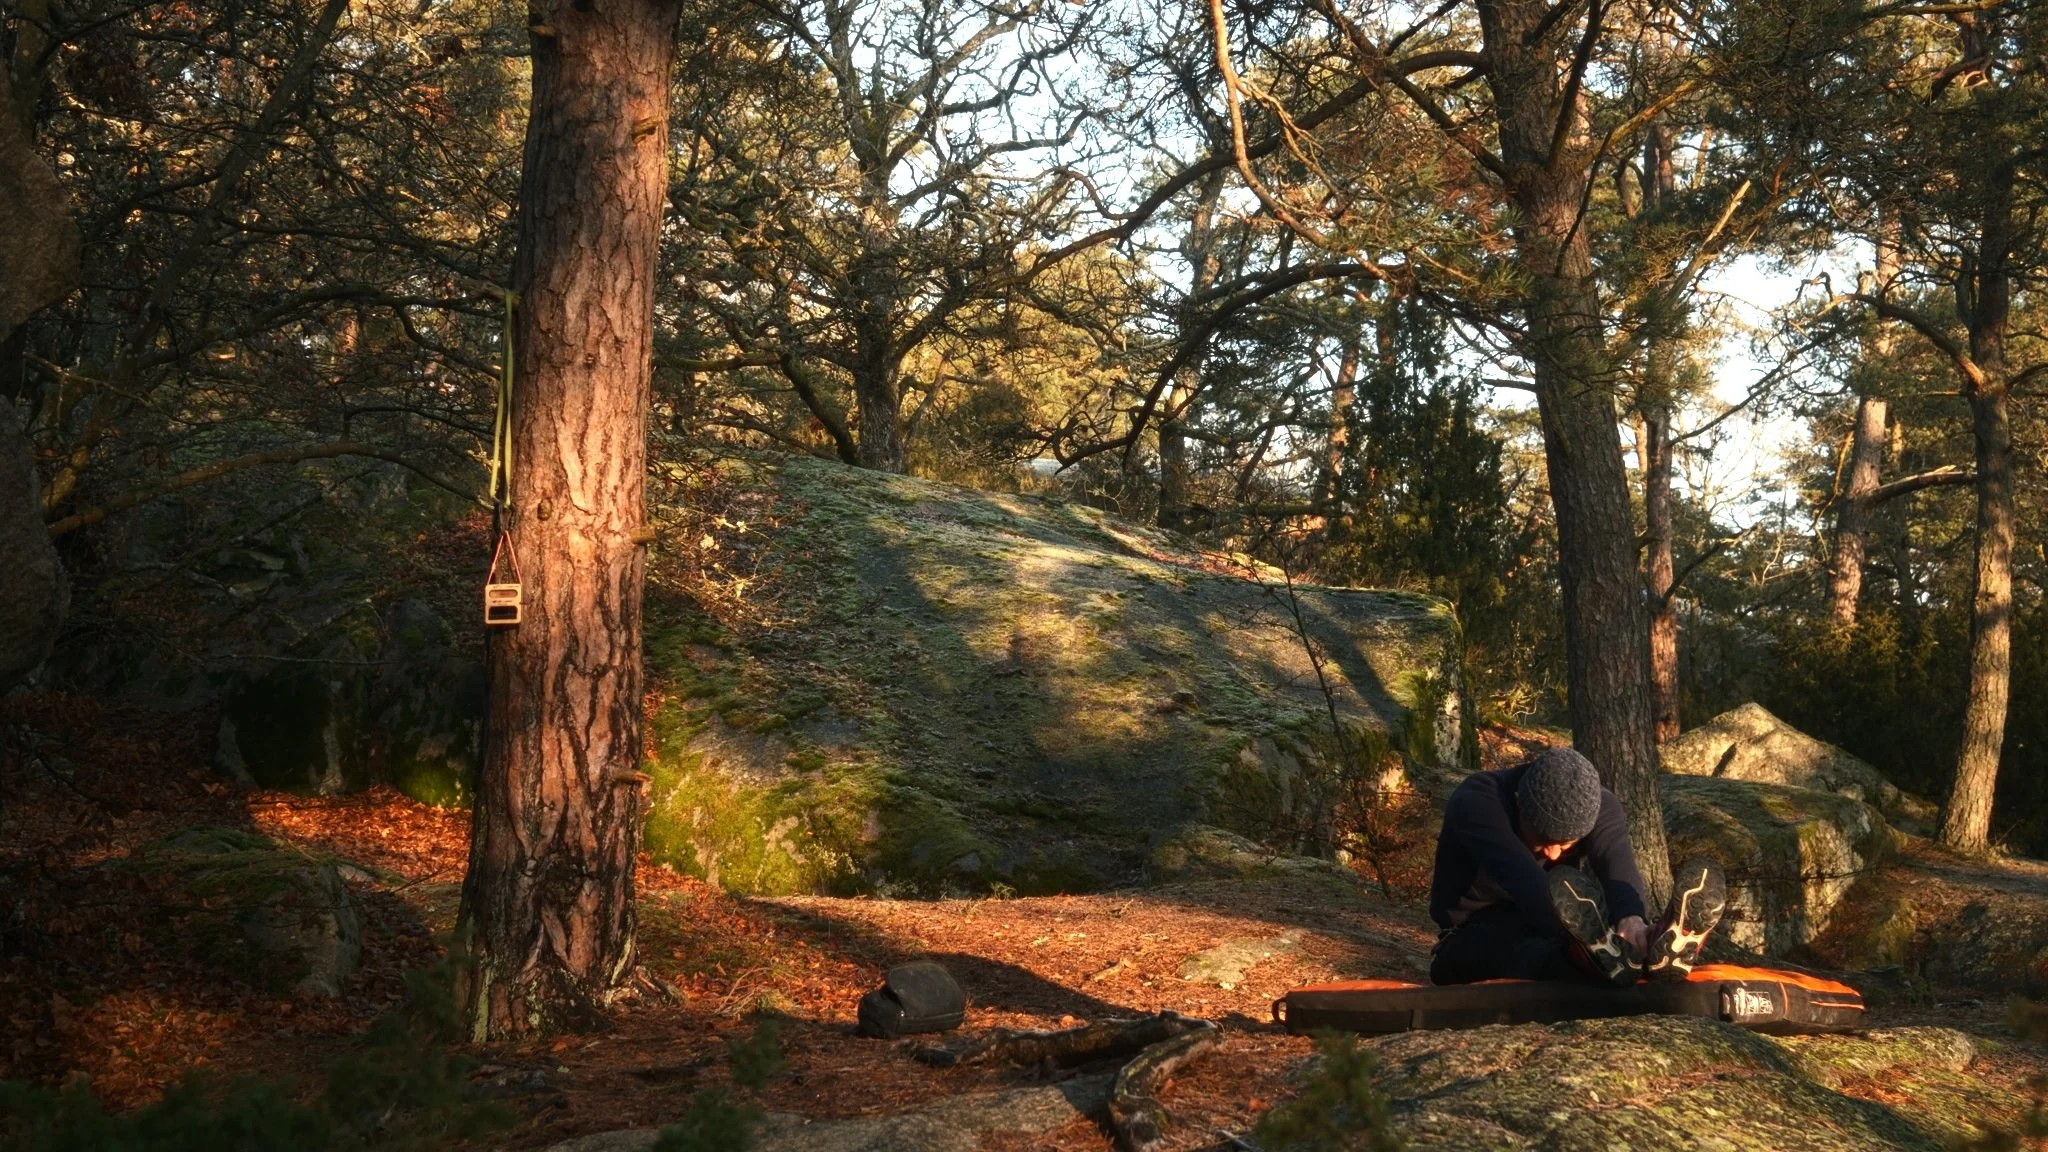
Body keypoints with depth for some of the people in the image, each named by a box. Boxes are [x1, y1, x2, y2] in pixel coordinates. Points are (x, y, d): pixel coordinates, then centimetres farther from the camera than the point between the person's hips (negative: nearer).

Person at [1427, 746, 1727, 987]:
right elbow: (1525, 883, -42)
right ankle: (1603, 962, -69)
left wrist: (1631, 916, -56)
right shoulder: (1476, 804, -24)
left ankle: (1659, 955, -61)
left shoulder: (1598, 806, -10)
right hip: (1472, 945, -3)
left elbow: (1618, 865, -32)